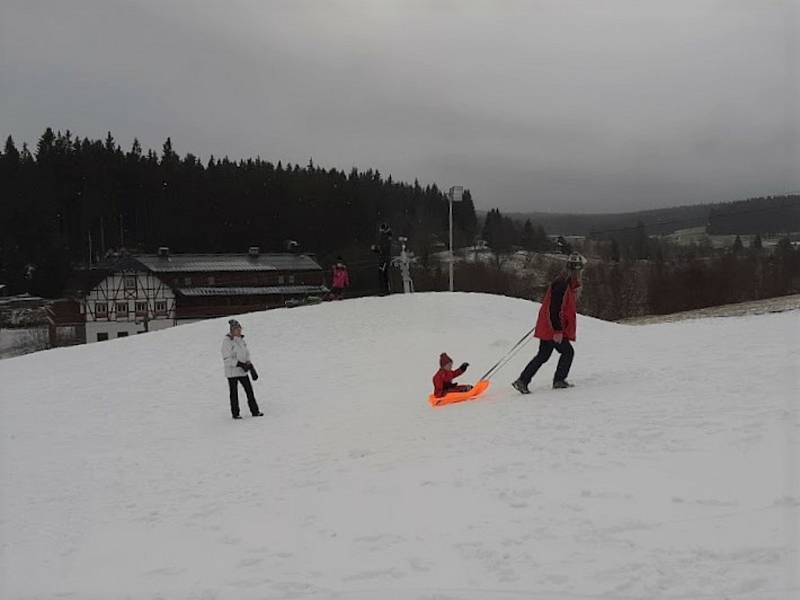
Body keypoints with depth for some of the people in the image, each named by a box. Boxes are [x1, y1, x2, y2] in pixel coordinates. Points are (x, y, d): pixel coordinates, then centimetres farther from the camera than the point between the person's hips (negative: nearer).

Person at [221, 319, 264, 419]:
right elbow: (226, 359, -18)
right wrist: (240, 364, -23)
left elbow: (246, 355, 15)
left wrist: (251, 367, 5)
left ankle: (255, 411, 11)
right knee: (234, 393, 4)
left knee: (249, 390, 4)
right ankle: (235, 413, 17)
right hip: (232, 372, -6)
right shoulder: (227, 341, -14)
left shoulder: (241, 340, 8)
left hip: (242, 371, 6)